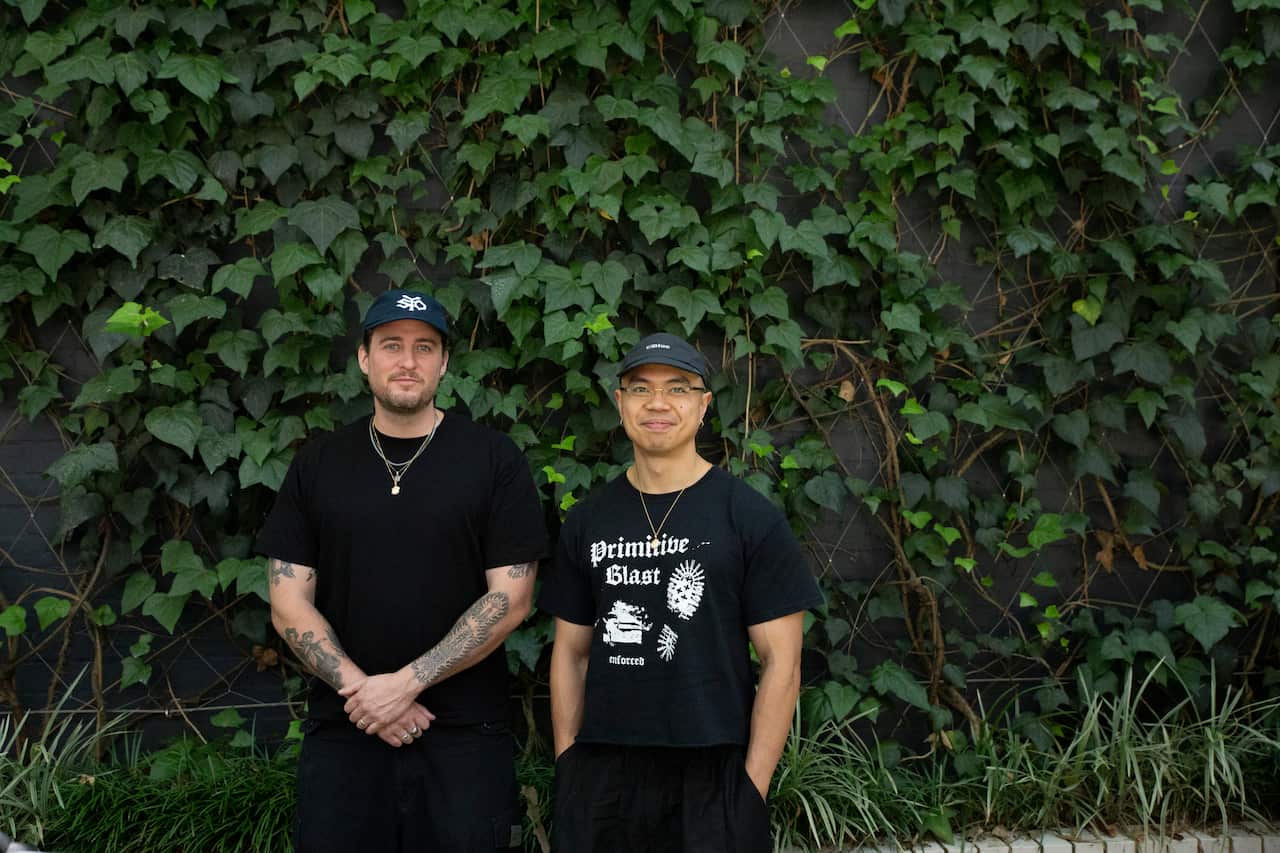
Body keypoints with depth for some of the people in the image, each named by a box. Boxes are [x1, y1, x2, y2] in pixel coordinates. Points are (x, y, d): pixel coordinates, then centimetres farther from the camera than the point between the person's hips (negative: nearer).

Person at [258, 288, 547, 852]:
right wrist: (361, 690, -10)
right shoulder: (317, 465, 8)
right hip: (342, 731, 2)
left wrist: (406, 682, -13)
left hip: (464, 737, -2)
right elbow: (289, 605, 4)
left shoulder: (495, 461, 0)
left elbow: (510, 599, -6)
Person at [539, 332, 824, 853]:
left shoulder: (750, 517, -3)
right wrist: (566, 763, 3)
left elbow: (781, 662, -5)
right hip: (601, 776, 3)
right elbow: (571, 652, 12)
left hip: (713, 775, -3)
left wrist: (753, 787, -10)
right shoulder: (587, 522, 8)